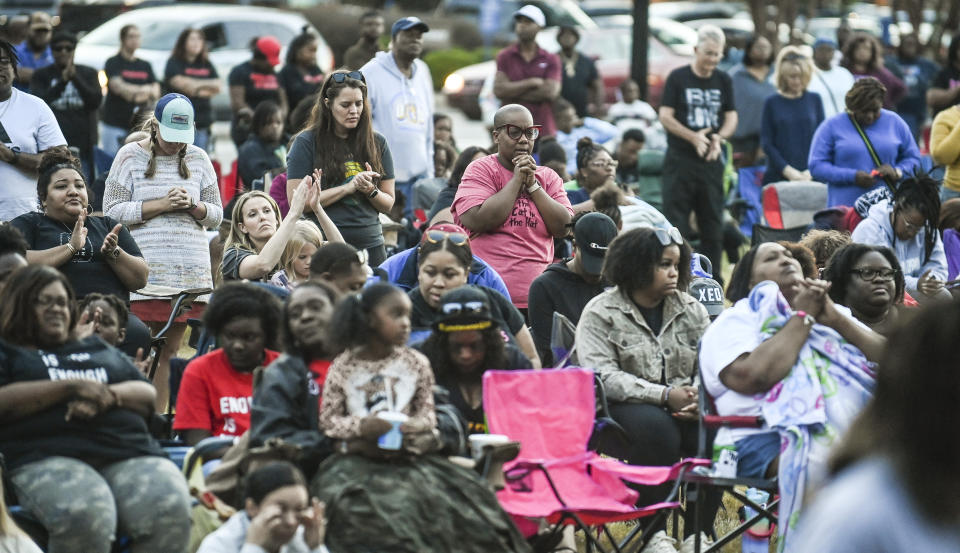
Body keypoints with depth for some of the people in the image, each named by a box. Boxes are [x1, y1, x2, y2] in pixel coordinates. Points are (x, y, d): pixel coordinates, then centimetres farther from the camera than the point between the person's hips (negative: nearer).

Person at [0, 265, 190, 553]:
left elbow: (148, 396, 25)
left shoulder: (98, 349, 34)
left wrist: (108, 397, 2)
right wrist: (71, 386, -2)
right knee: (86, 518, -41)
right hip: (49, 459, -4)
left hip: (131, 452, 4)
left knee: (172, 512, -32)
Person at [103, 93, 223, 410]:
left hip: (189, 271, 3)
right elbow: (113, 211, -2)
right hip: (144, 269, -3)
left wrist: (193, 206, -5)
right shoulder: (131, 156, 5)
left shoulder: (198, 158, 15)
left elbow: (216, 216, 17)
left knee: (170, 350, 2)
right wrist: (161, 205, -10)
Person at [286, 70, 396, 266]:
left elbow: (388, 204, 13)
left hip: (370, 245, 3)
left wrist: (370, 190, -9)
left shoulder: (376, 143, 10)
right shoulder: (307, 142, -1)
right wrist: (349, 187, -12)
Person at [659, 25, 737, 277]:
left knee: (713, 223, 6)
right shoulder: (678, 78, -2)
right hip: (680, 159, -4)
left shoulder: (724, 81, 10)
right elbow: (665, 116, -6)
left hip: (711, 161, 4)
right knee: (676, 221, -6)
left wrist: (719, 137, -11)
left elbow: (731, 117, 10)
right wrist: (693, 137, -18)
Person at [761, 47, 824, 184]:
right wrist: (787, 170, -9)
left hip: (810, 176, 1)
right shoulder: (772, 103, 4)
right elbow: (766, 143, 1)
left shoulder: (814, 100, 8)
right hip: (778, 177, -1)